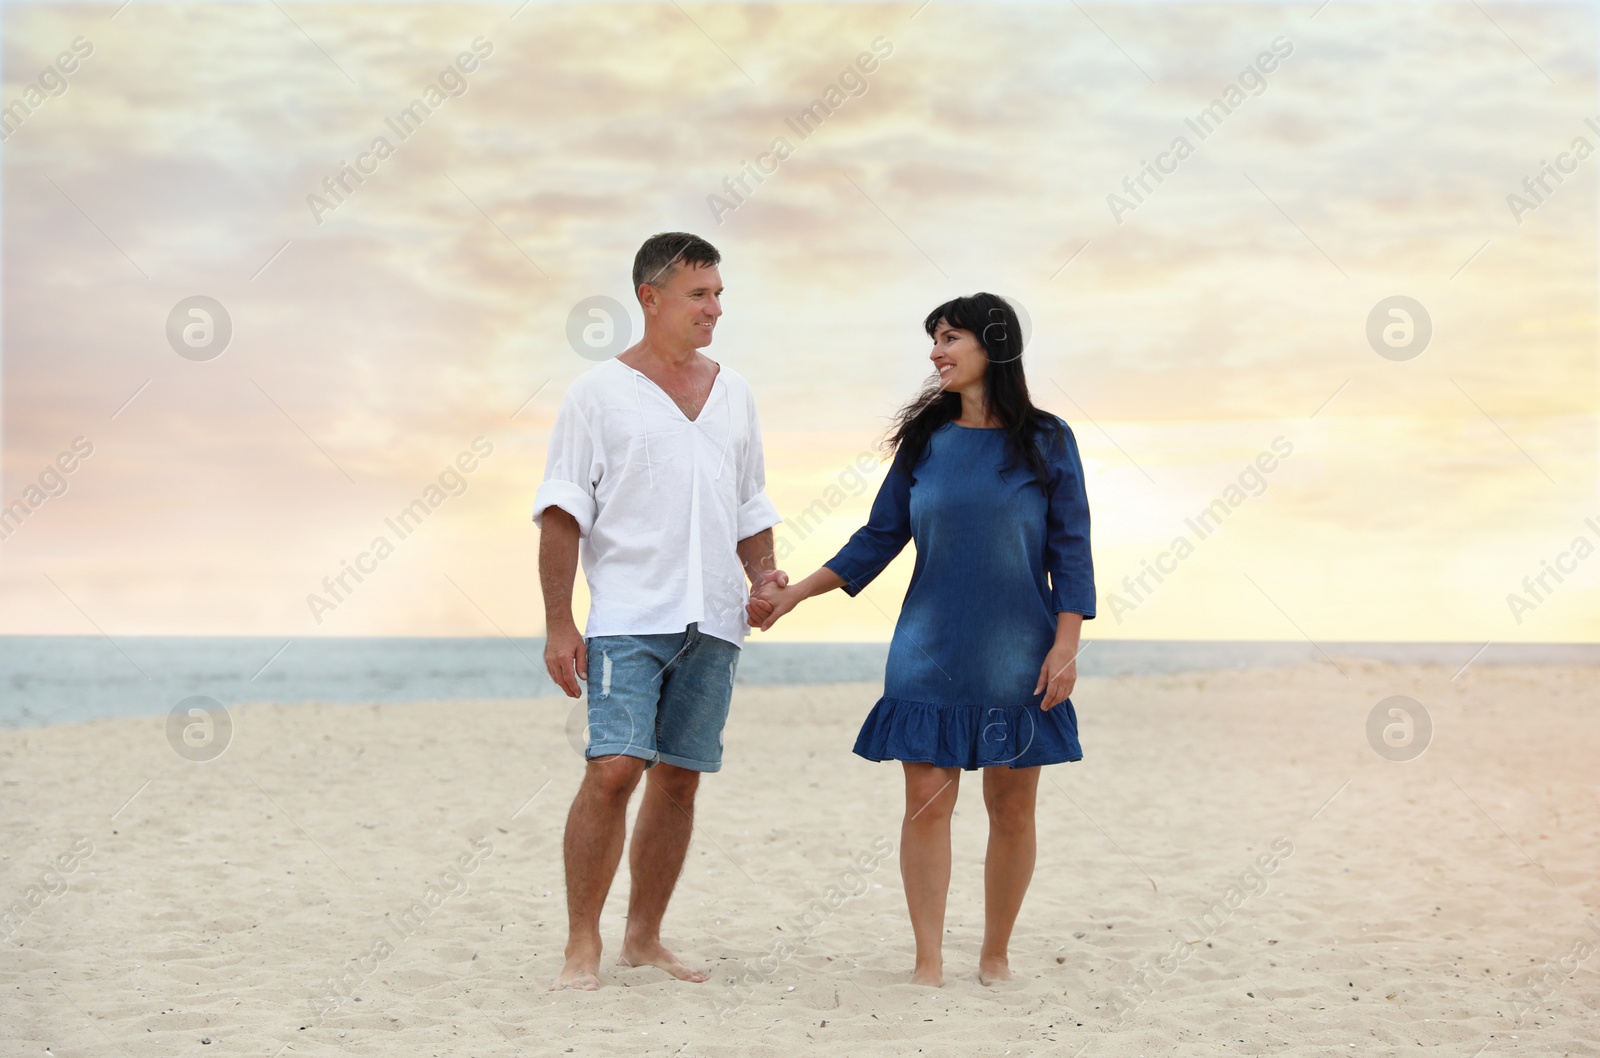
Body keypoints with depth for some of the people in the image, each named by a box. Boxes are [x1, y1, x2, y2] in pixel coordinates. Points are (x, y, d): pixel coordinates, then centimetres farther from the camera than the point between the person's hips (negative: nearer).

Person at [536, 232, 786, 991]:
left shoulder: (732, 394, 16)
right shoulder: (599, 392, 2)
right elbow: (563, 514, -2)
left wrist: (764, 577, 4)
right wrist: (558, 624, -9)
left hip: (714, 620, 5)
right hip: (628, 617, -5)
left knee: (680, 779, 6)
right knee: (613, 770, -14)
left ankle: (643, 939, 15)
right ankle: (582, 944, -6)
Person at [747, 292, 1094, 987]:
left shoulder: (1046, 442, 0)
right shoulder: (925, 441, 7)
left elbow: (1070, 551, 0)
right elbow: (878, 539, 11)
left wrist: (1066, 646, -9)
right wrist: (794, 593, 6)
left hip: (1017, 656, -2)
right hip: (930, 654, 2)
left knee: (1012, 810, 3)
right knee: (927, 801, -4)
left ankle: (996, 954, 17)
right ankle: (928, 960, 2)